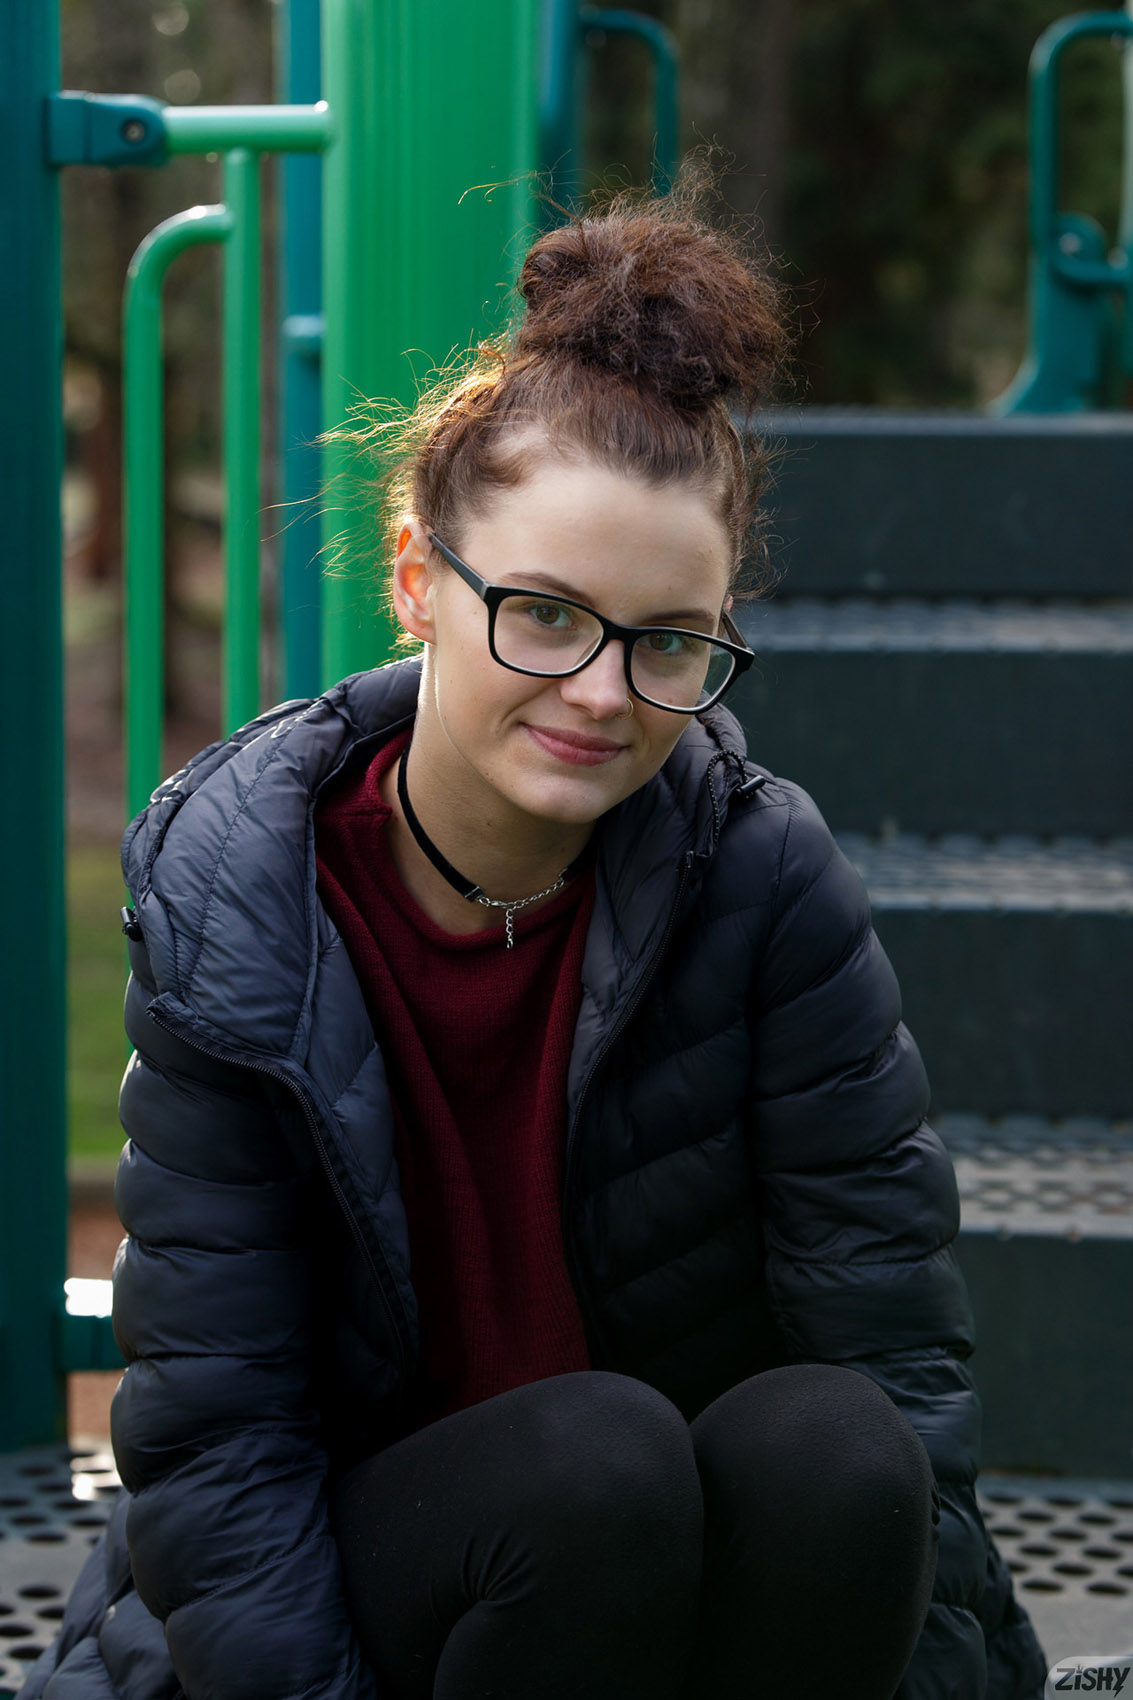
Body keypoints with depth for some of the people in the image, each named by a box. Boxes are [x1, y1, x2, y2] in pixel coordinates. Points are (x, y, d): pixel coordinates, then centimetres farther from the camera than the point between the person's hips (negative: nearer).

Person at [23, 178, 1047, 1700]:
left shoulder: (762, 875, -13)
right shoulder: (236, 904, -13)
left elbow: (899, 1357, -12)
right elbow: (214, 1431, -13)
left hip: (706, 1554, 2)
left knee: (830, 1445, -31)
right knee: (599, 1456, -32)